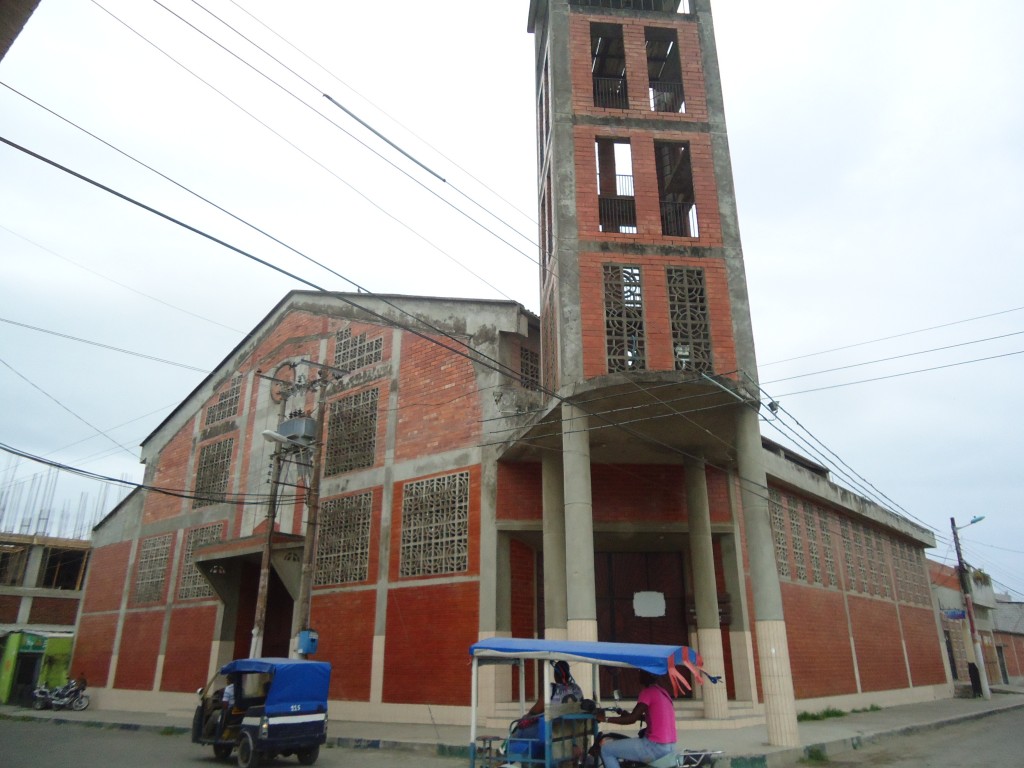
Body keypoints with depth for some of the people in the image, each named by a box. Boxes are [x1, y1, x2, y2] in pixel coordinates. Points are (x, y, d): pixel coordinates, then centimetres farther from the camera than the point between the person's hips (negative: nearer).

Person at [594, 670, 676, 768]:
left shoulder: (648, 692, -12)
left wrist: (605, 719, -11)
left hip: (656, 747, -9)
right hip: (670, 746, 9)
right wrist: (628, 715, 25)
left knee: (606, 749, 0)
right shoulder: (662, 692, 14)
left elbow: (632, 719, -17)